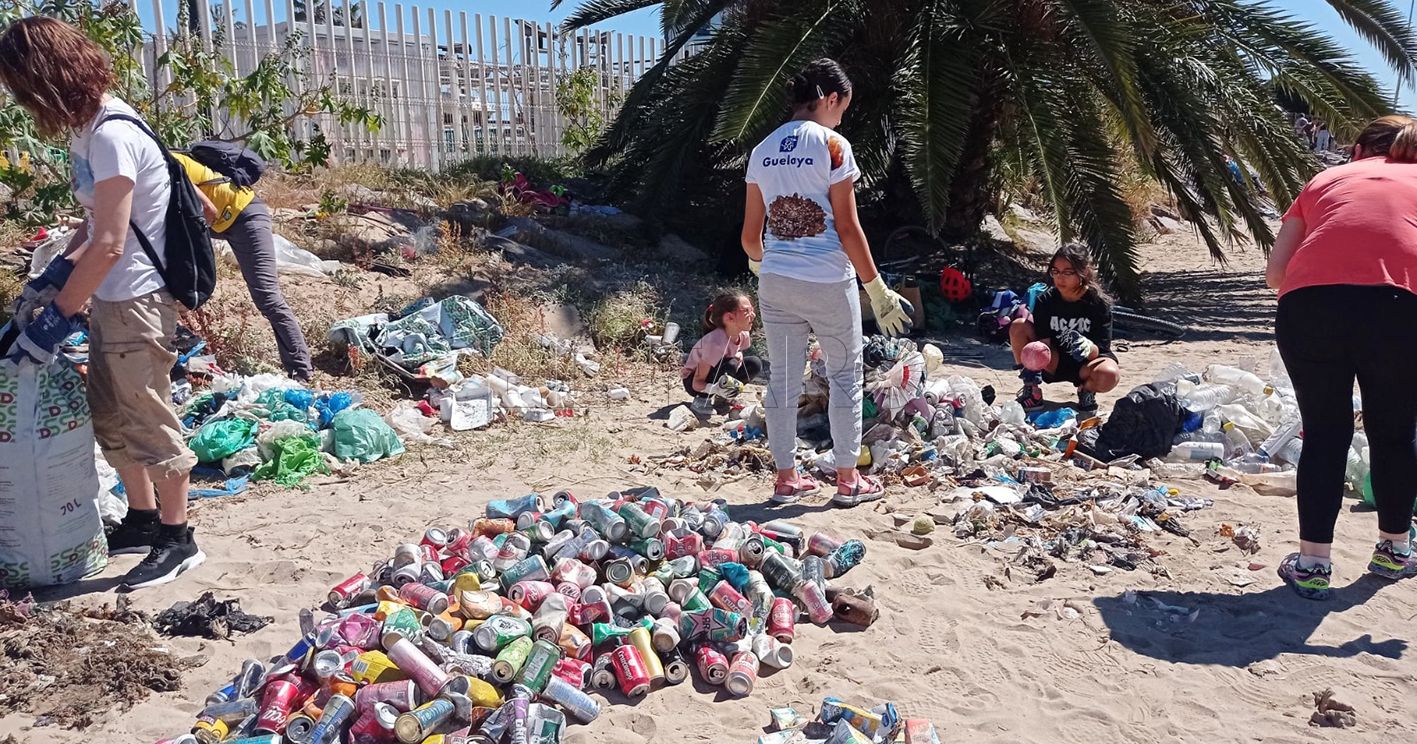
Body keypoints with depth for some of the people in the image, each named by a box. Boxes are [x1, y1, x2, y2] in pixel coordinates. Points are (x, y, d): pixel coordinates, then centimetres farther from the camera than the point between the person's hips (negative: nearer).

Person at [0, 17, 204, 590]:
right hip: (110, 299, 9)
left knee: (147, 418, 1)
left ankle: (178, 540, 14)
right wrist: (54, 274, 5)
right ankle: (143, 519, 32)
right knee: (110, 416, 17)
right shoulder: (86, 128, 8)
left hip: (137, 300, -9)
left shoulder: (111, 135, -20)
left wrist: (57, 317, -18)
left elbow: (109, 243, -23)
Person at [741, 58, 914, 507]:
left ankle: (787, 478, 20)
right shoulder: (832, 146, -8)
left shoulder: (763, 151, 8)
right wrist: (877, 290, -7)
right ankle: (847, 479, 16)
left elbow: (750, 235, 9)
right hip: (828, 283, -5)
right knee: (845, 375, 10)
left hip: (775, 283, 5)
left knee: (783, 379, 12)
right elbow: (847, 228, -12)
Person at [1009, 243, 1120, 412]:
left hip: (1085, 365, -2)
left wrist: (1087, 347, -43)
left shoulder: (1099, 303, -16)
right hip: (1055, 362, 2)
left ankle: (1087, 391, 1)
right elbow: (1043, 342, -14)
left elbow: (1100, 350, -20)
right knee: (1018, 326, -21)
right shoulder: (1045, 300, -10)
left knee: (1110, 375, -38)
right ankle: (1032, 391, -9)